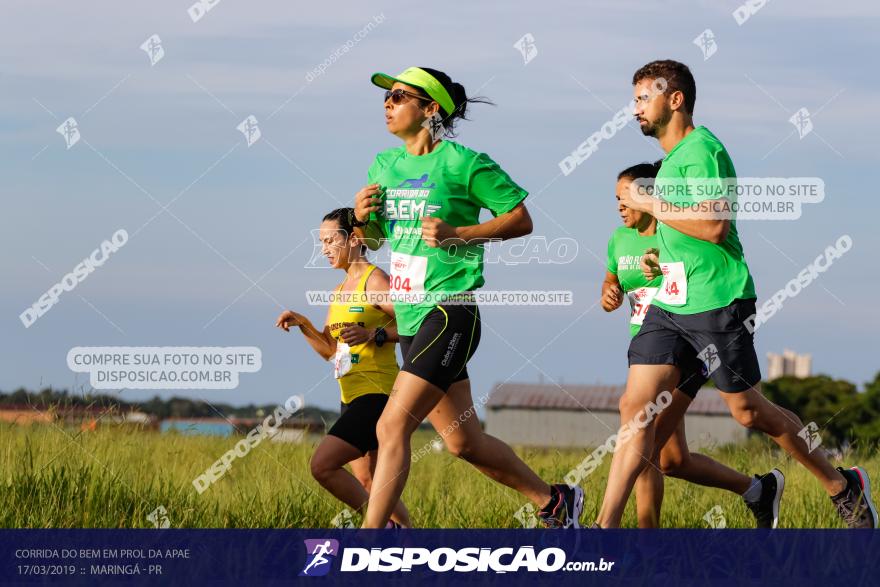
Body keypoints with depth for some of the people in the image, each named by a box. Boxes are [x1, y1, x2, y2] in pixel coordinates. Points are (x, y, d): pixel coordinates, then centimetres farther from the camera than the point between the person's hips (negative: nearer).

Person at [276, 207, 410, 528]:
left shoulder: (375, 280, -9)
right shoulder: (341, 290, 18)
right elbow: (330, 349, 22)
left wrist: (374, 335, -24)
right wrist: (303, 325, 7)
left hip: (377, 394, -10)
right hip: (351, 397, 10)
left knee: (322, 465, -18)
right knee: (367, 484, 12)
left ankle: (385, 526, -9)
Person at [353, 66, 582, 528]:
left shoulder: (462, 163, -9)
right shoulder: (385, 165, 12)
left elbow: (521, 220, -6)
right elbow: (375, 239, 22)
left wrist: (457, 234, -17)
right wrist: (362, 217, -1)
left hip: (449, 313, -8)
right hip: (410, 317, 8)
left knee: (392, 427, -17)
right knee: (464, 442, 14)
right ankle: (554, 502, 32)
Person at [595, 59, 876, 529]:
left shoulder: (701, 150, -13)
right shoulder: (672, 157, 17)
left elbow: (714, 225, -25)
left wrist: (651, 205, -15)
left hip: (716, 301, -9)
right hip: (670, 301, 9)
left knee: (748, 411, 1)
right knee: (634, 406, -1)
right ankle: (606, 528, -4)